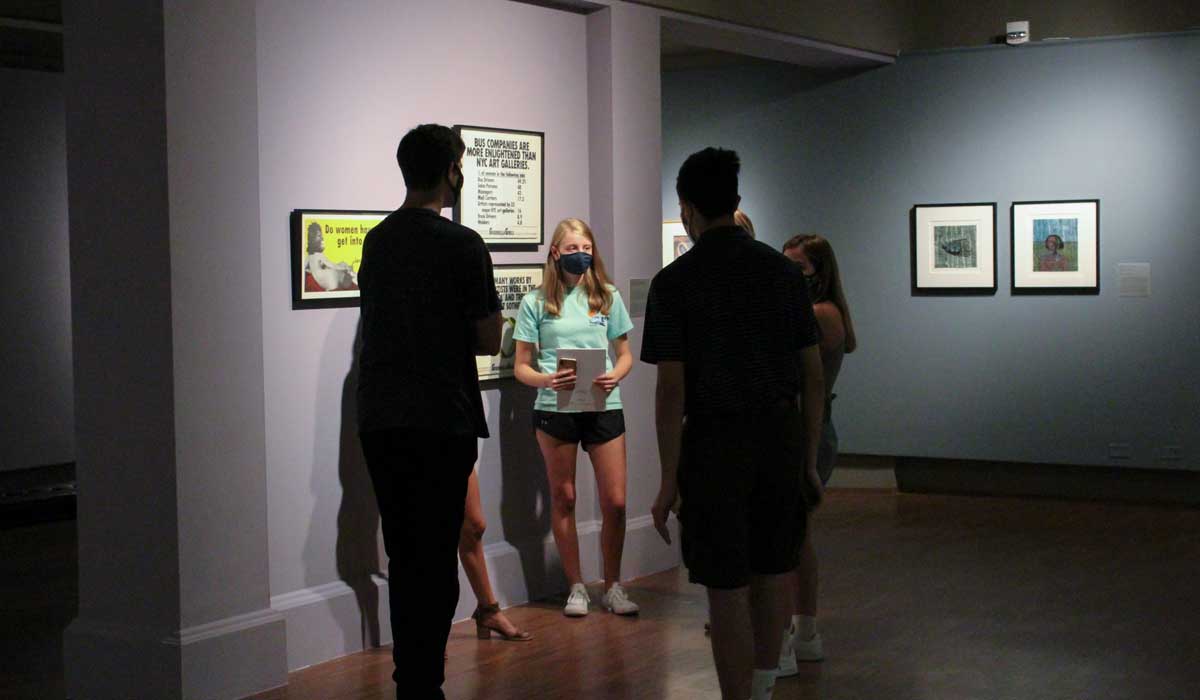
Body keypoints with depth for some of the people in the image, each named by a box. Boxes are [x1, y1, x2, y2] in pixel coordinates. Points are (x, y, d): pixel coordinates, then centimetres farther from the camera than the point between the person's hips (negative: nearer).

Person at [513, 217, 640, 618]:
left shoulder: (607, 297, 8)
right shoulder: (536, 303, 2)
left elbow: (625, 354, 12)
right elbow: (521, 367, 3)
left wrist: (616, 376, -10)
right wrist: (547, 380, -18)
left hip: (604, 406, 1)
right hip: (555, 409, -1)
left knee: (615, 501, -1)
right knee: (563, 498, 7)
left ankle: (612, 586, 17)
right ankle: (576, 587, 21)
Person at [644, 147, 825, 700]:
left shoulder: (674, 282, -9)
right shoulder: (782, 271, 3)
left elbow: (672, 389, -13)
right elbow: (812, 374, 4)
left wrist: (668, 481, -8)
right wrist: (809, 460, 12)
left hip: (716, 442, -5)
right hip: (781, 437, 5)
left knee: (727, 590, 2)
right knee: (773, 573, 20)